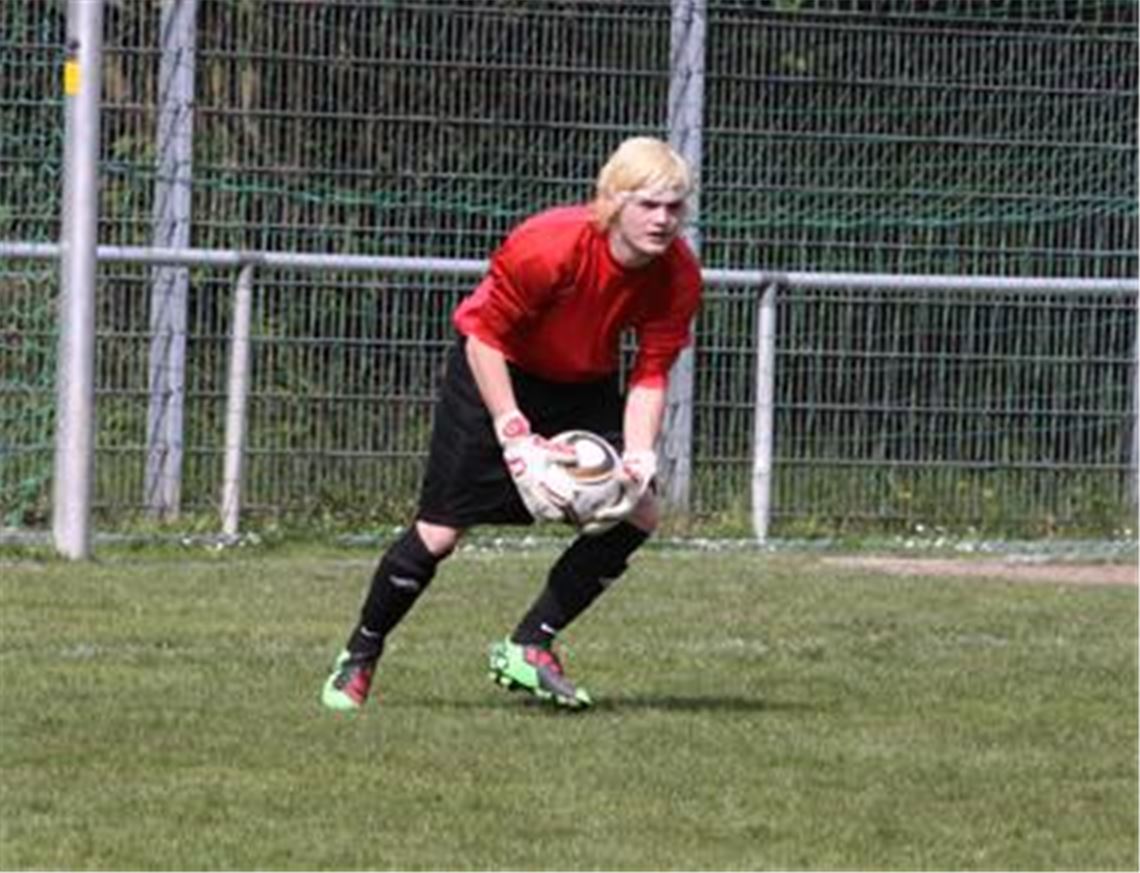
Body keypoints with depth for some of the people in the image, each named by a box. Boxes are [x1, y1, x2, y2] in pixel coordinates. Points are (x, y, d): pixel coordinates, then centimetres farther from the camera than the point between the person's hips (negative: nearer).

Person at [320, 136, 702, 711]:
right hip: (493, 371, -5)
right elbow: (484, 337, -24)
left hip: (585, 387, 5)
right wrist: (517, 439, -28)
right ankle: (359, 657, 17)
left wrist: (638, 460, -26)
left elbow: (650, 377, -12)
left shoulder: (679, 277, -19)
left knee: (639, 513, -12)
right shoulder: (547, 248, -33)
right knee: (439, 532, -6)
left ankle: (529, 647, 0)